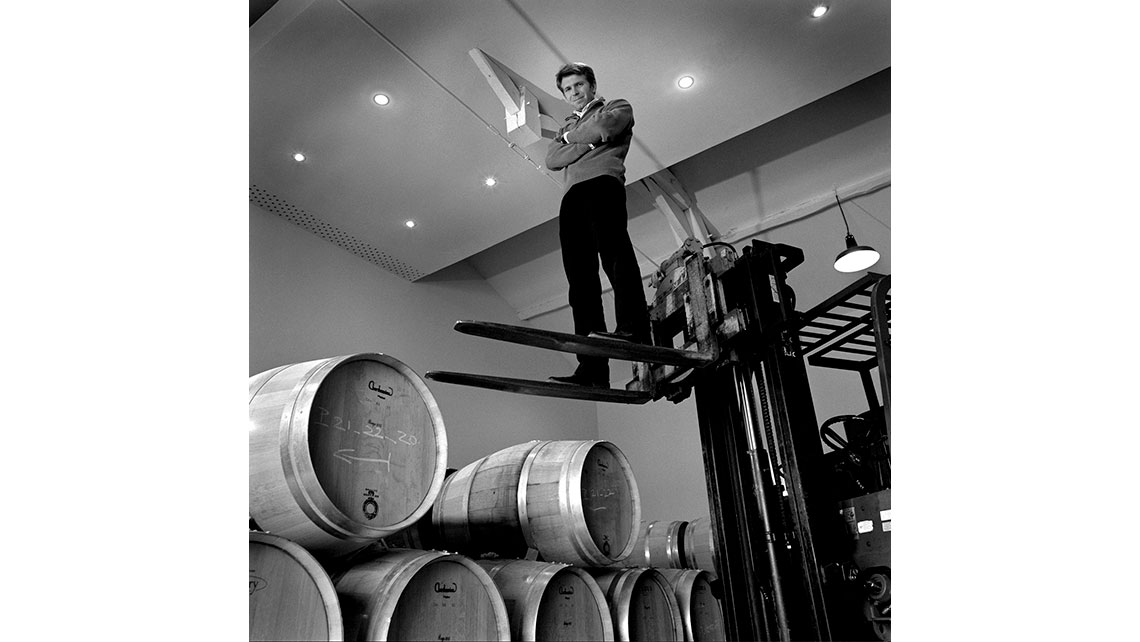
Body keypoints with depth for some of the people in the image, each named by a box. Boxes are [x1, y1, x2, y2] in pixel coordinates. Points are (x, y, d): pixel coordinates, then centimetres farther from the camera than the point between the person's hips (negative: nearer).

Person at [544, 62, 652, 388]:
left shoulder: (617, 107, 25)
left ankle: (633, 327, -40)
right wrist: (587, 142, 3)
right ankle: (592, 367, -21)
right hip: (571, 196, 4)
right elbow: (551, 160, 16)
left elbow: (604, 128, 0)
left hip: (601, 182, -4)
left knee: (613, 250, -27)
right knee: (580, 275, -12)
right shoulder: (568, 126, 38)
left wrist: (571, 137, 16)